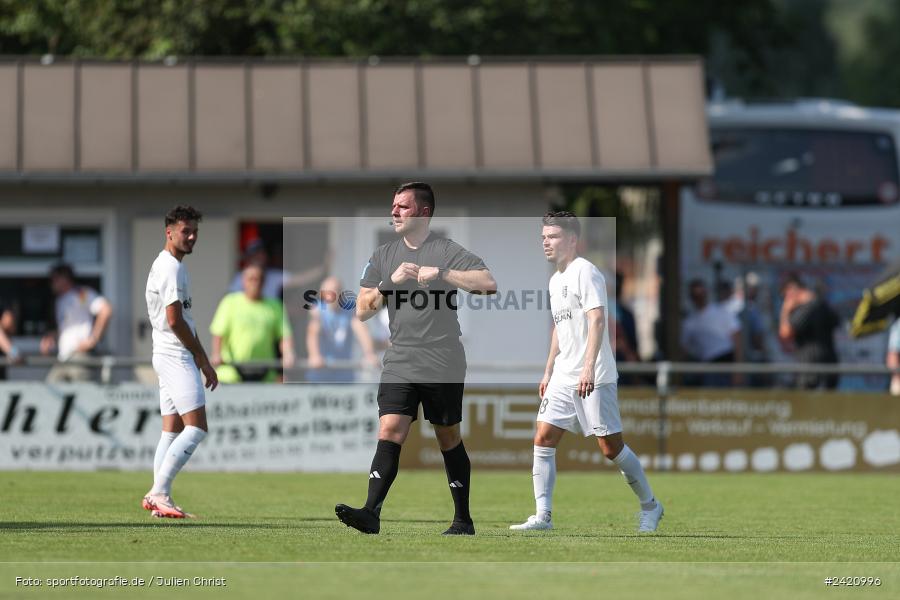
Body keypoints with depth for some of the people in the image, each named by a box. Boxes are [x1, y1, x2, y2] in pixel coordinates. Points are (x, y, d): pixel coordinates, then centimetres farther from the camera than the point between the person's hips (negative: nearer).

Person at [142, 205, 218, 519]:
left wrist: (200, 358, 17)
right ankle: (159, 492, -16)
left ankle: (158, 499, 8)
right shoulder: (171, 268, -13)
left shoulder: (169, 266, 19)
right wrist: (203, 359, -11)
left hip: (169, 356, 11)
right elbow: (174, 320, -18)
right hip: (176, 356, -11)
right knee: (196, 427, -13)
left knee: (172, 430, 9)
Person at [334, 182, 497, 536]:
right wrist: (390, 282, -7)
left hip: (443, 365, -3)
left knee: (449, 440, 6)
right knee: (389, 431, -13)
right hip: (400, 364, 3)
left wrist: (440, 273, -20)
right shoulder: (383, 256, 13)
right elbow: (362, 310, 9)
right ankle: (371, 513, -23)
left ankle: (463, 520, 17)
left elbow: (488, 284, -15)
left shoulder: (447, 252, -1)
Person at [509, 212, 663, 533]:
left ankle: (650, 506, 13)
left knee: (610, 446, -4)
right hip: (563, 377, 9)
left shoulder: (585, 272, -12)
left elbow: (597, 319, -21)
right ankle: (543, 516, -3)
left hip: (594, 378, -9)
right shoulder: (556, 280, 17)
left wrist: (588, 367, -30)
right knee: (543, 439, -3)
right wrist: (549, 371, 25)